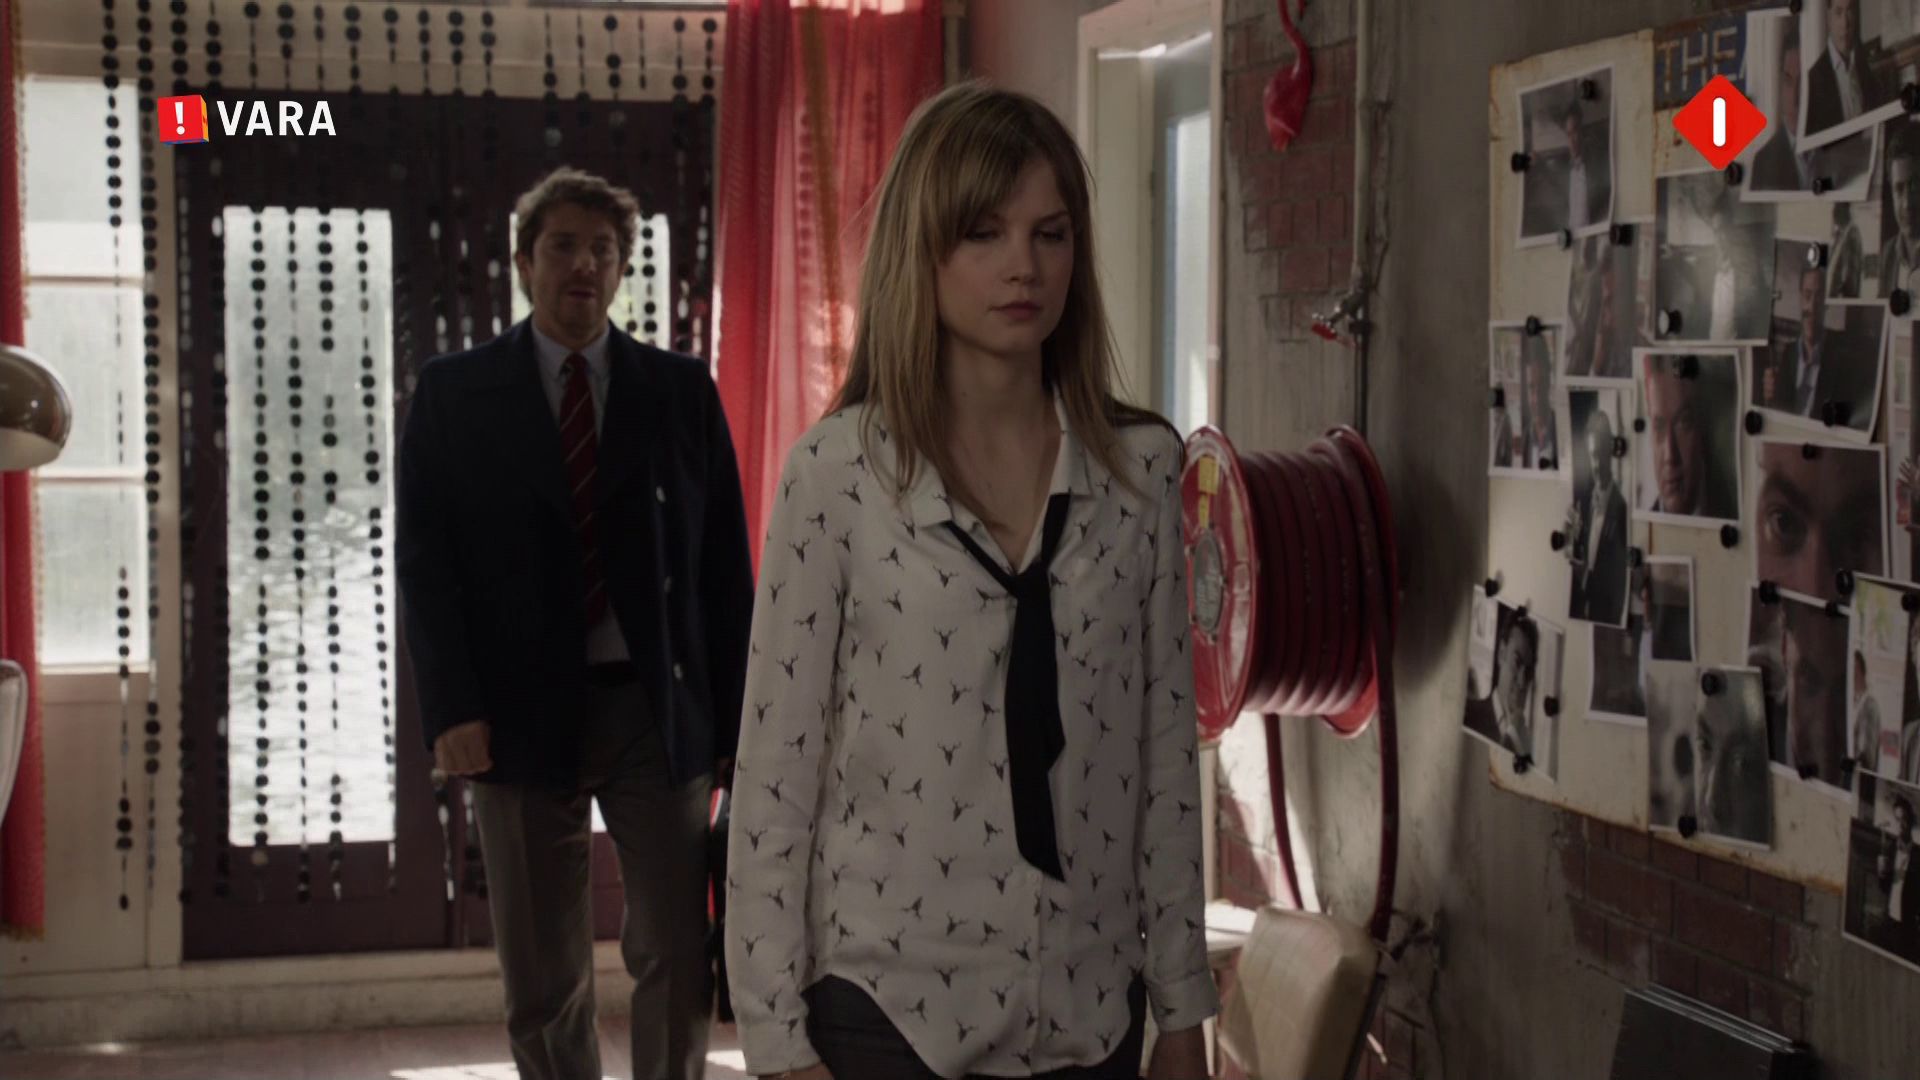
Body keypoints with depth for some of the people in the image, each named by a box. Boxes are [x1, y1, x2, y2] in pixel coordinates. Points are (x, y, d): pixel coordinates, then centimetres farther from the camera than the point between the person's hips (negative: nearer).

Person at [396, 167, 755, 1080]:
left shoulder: (681, 392, 6)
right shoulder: (453, 395, 5)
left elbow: (725, 563, 5)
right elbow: (425, 560, 0)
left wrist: (733, 719, -1)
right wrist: (452, 710, -11)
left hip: (657, 708, 0)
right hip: (520, 715, 0)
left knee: (677, 958, -1)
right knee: (543, 981, 7)